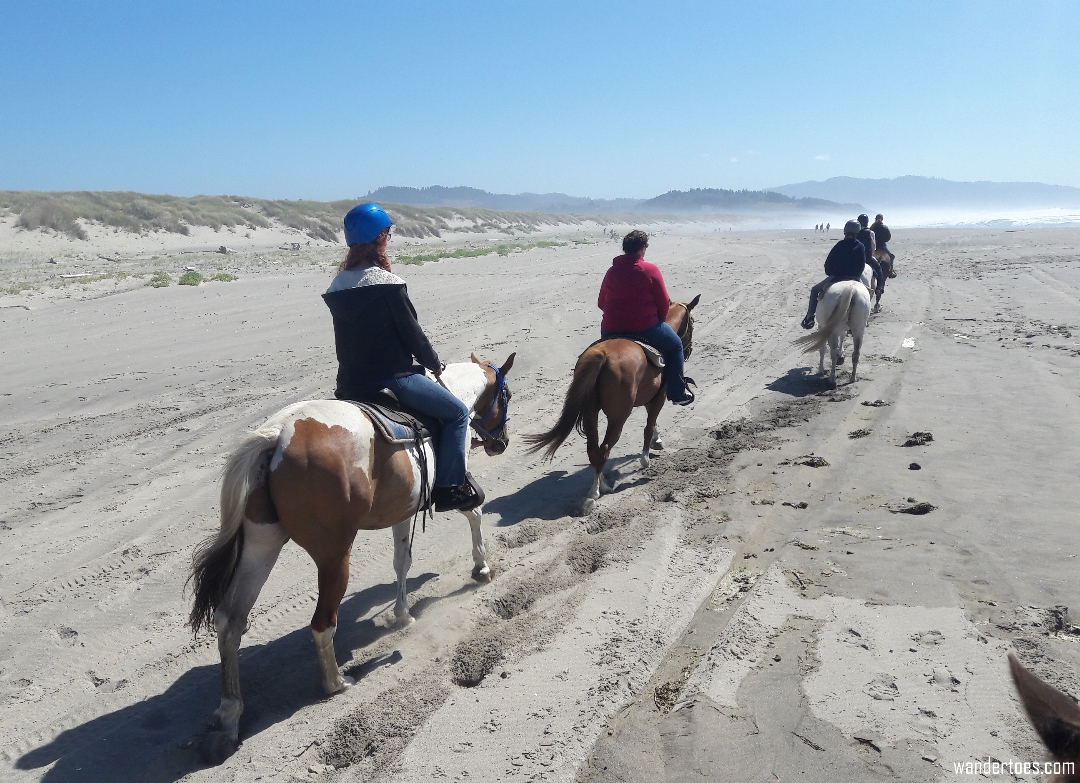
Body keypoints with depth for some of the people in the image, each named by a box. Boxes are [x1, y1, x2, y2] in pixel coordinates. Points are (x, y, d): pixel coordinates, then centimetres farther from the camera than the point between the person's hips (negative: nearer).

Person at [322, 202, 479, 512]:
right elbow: (411, 333, -10)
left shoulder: (336, 287, 6)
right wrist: (435, 364, 6)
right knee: (457, 413, 5)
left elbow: (345, 336, 14)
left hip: (350, 382, 8)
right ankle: (449, 487, 2)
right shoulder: (388, 284, -15)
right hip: (391, 376, -8)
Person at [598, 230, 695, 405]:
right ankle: (677, 393, 19)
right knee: (675, 345, 19)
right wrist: (659, 319, 15)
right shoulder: (651, 270, -7)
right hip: (645, 328, -4)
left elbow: (601, 303, 14)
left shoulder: (612, 271, 7)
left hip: (610, 330, 4)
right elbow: (664, 303, -4)